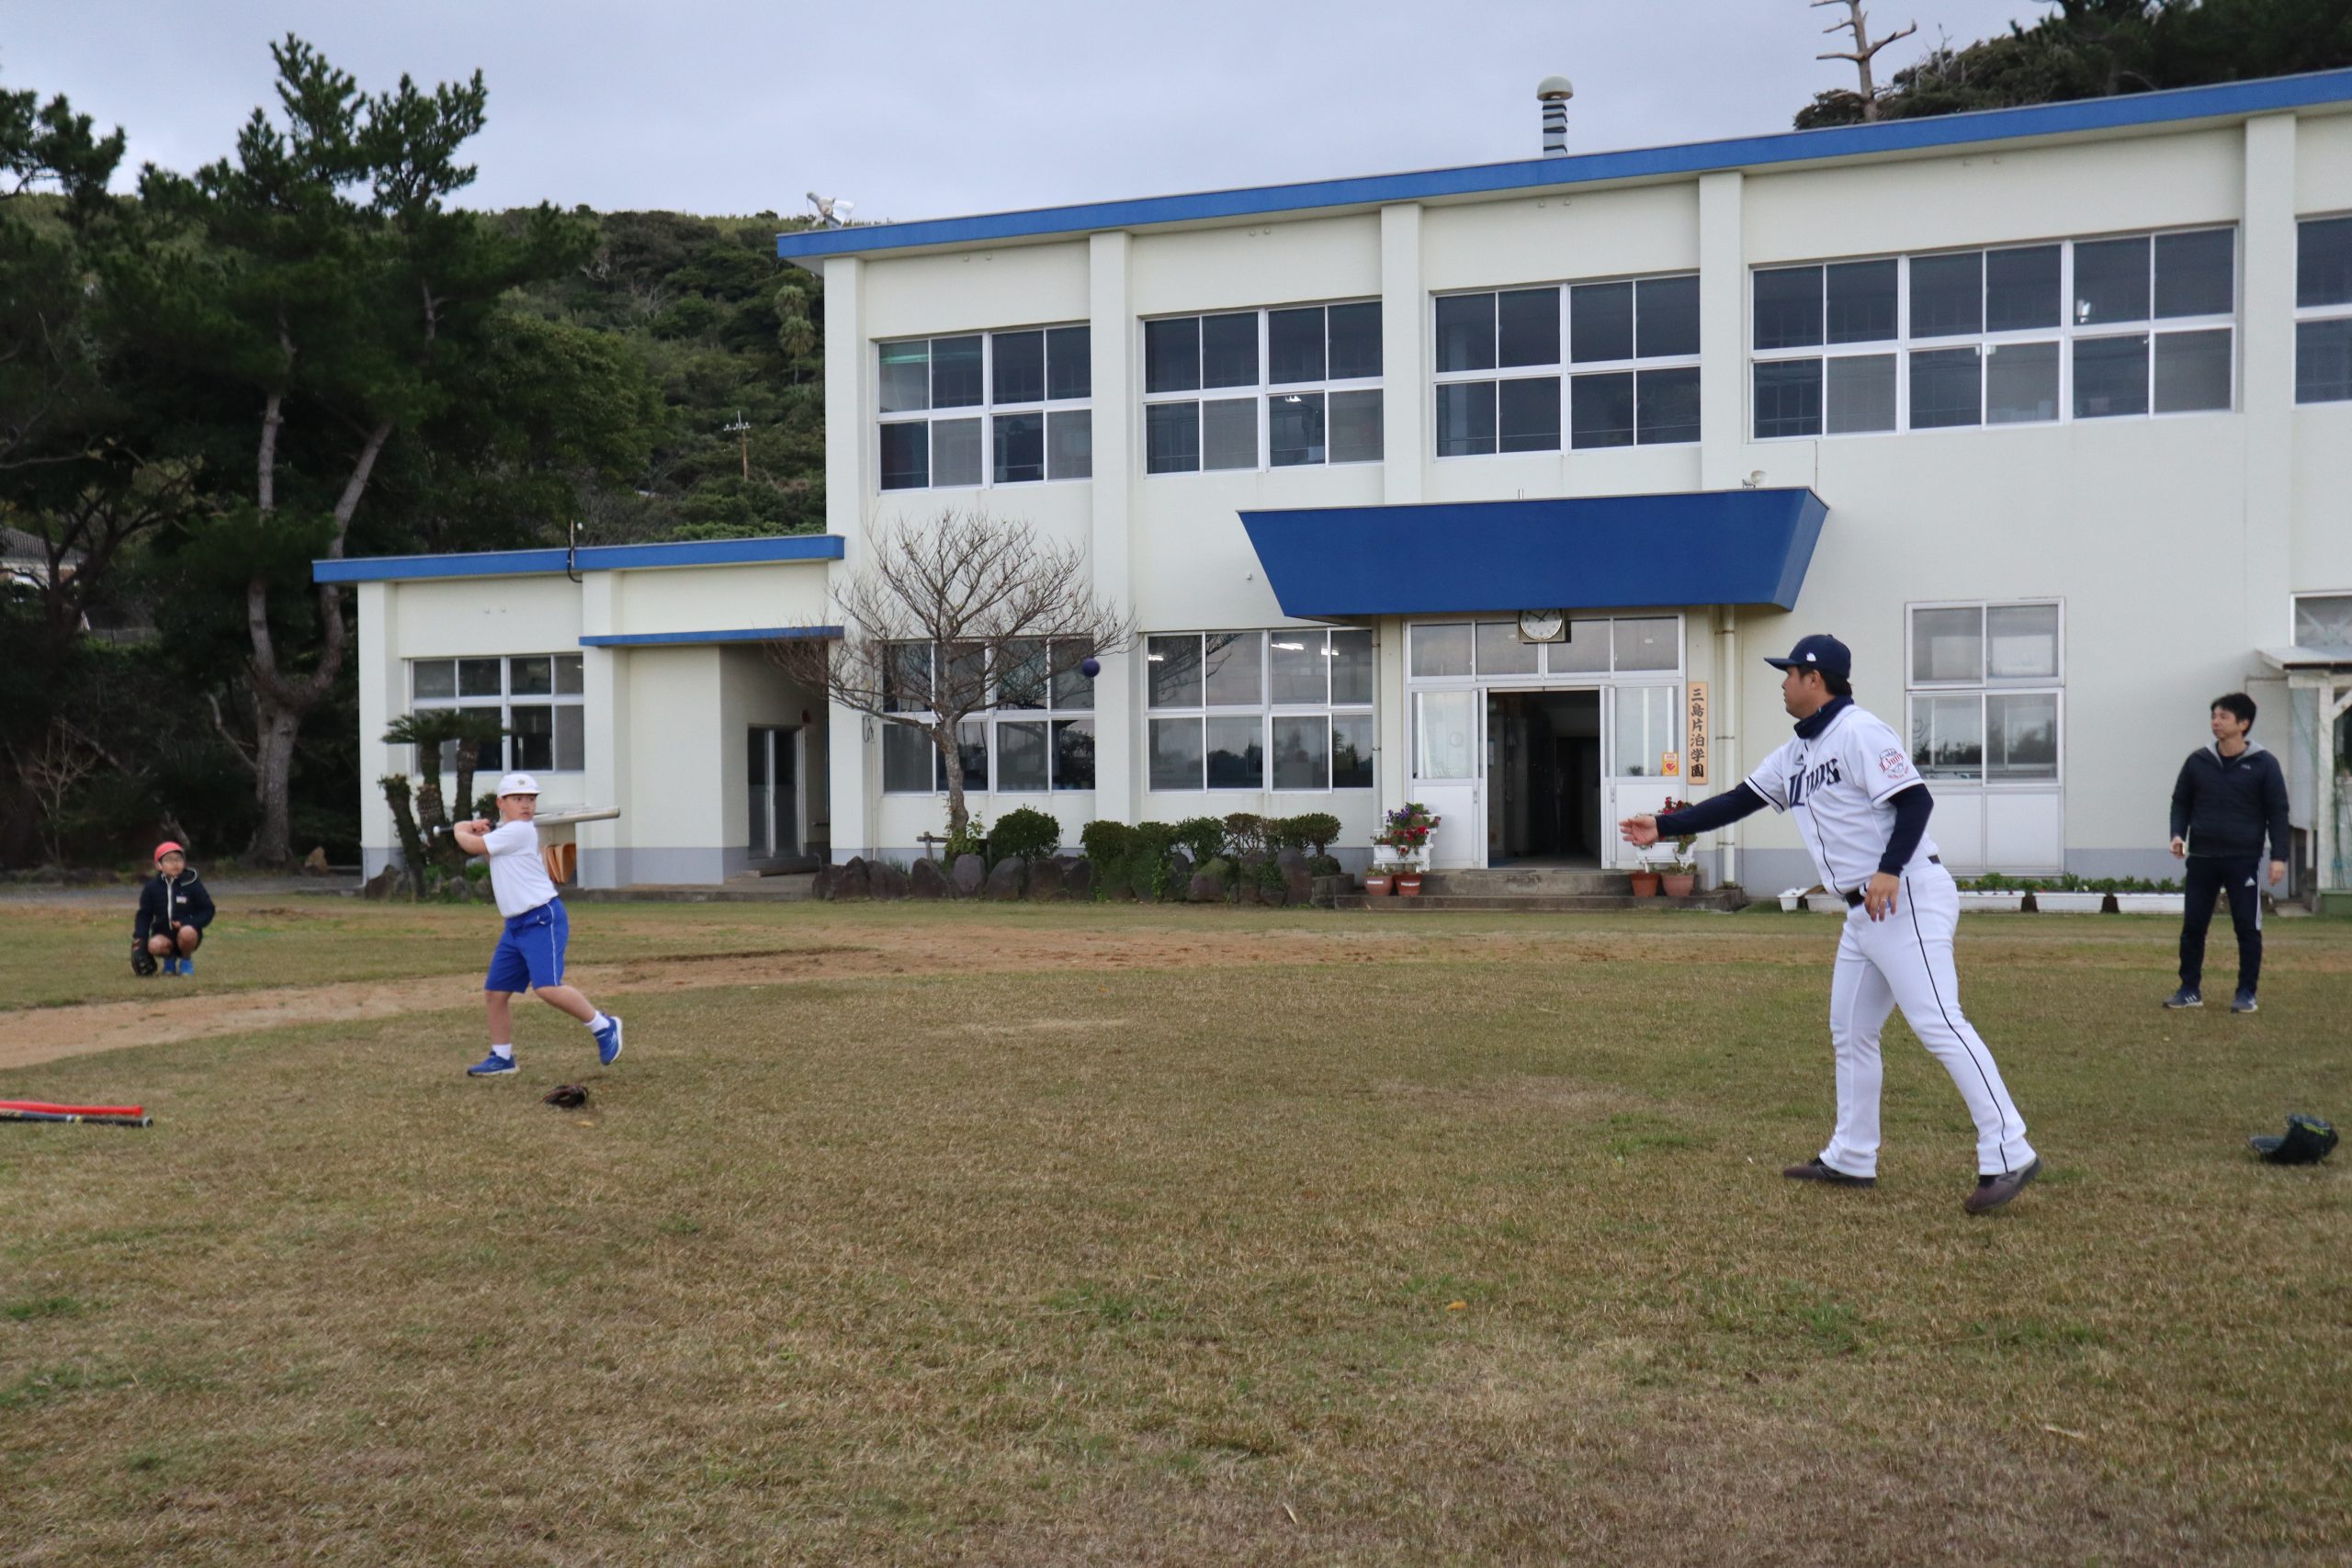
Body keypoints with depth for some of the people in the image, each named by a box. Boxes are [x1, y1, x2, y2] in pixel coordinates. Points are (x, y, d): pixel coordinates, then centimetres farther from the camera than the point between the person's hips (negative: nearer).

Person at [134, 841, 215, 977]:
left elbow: (208, 910, -3)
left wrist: (187, 923, -18)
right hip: (163, 934, 2)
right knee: (154, 946, -30)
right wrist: (139, 939, -8)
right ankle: (169, 958, 8)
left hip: (188, 931, -2)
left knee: (187, 932, -37)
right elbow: (144, 915, 6)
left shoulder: (191, 883, -7)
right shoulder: (152, 887, 0)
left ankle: (186, 960, -3)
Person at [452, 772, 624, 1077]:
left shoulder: (520, 831, -11)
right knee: (495, 991, 11)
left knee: (547, 988, -22)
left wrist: (460, 830, 10)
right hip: (516, 925, 10)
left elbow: (473, 846, -10)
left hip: (542, 918, -10)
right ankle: (502, 1057, 23)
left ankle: (603, 1027, -9)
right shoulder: (504, 832, 17)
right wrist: (477, 829, 6)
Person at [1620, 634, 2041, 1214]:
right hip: (1863, 912, 10)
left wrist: (1889, 870, -30)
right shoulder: (1795, 754, 17)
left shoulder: (1859, 732, -11)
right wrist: (1662, 828, 21)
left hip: (1906, 898, -10)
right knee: (1850, 1031, 15)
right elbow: (1737, 802, 23)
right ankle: (1852, 1159, 25)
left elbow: (1915, 799, -19)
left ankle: (2008, 1156, -17)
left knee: (1937, 1023, -17)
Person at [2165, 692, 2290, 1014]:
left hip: (2244, 859, -2)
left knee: (2248, 927, 0)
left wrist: (2278, 857, -7)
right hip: (2201, 858, 3)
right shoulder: (2198, 761, 4)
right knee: (2192, 926, 4)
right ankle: (2190, 990, 14)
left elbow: (2277, 812, -1)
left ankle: (2247, 994, 10)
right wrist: (2178, 834, -5)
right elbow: (2181, 801, 12)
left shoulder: (2263, 764, -3)